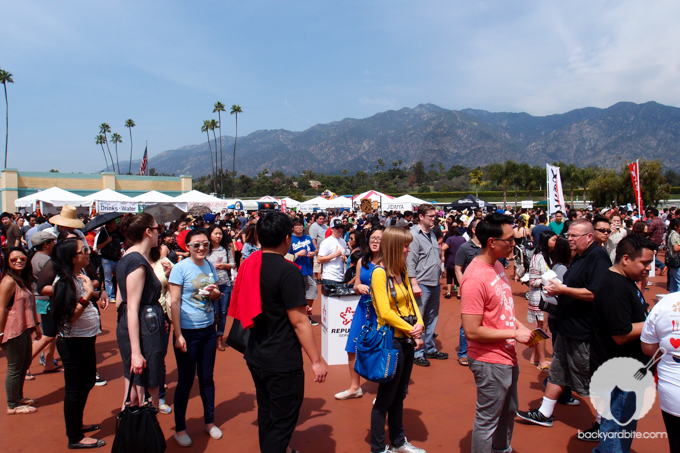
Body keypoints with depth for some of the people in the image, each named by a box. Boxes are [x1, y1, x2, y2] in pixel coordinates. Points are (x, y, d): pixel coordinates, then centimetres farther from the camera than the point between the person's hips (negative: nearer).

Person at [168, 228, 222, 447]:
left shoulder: (210, 266, 4)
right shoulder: (180, 268, -11)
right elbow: (174, 302, -12)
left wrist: (213, 292, -10)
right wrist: (178, 335, -15)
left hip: (209, 330, 5)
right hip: (187, 331, -4)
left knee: (207, 377, 15)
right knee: (186, 380, 7)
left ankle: (210, 421, 31)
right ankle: (180, 428, 24)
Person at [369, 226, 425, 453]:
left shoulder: (402, 270, 8)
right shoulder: (380, 272, -16)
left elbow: (411, 301, 8)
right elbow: (385, 312, -20)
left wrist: (419, 327, -8)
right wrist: (411, 330, -14)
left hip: (408, 340, 8)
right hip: (391, 340, -8)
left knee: (399, 395, 20)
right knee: (385, 398, 5)